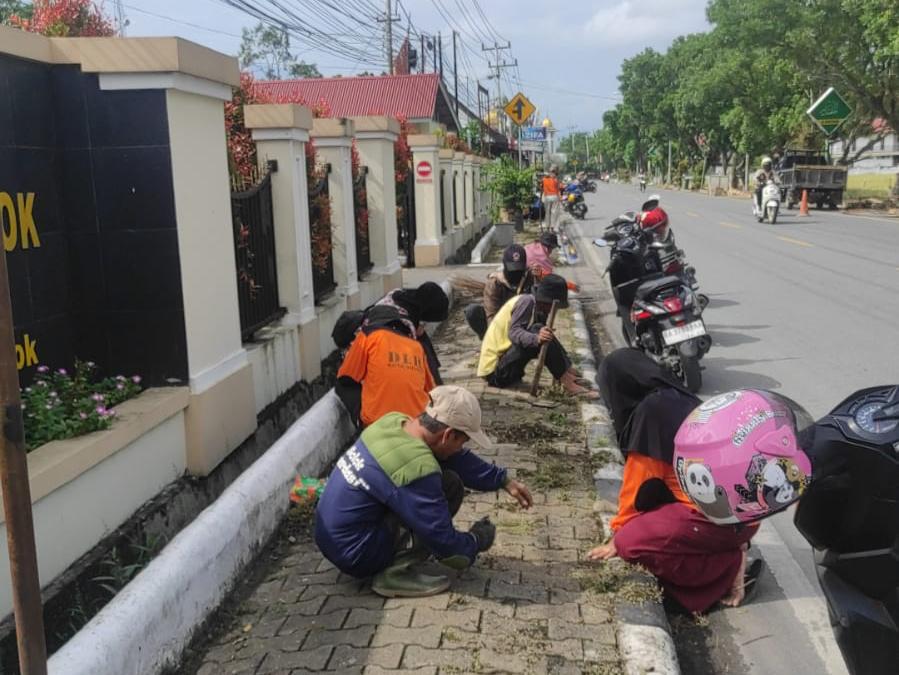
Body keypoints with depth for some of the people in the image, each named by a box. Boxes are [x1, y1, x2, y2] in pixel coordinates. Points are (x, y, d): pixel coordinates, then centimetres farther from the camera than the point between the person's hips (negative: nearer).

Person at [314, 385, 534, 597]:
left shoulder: (395, 421, -4)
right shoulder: (417, 469, -28)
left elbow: (459, 459, 11)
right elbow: (442, 541, -18)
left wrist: (504, 480, 13)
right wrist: (476, 542, 2)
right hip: (354, 555, -8)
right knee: (449, 487, -12)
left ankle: (391, 565, 11)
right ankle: (395, 573, -10)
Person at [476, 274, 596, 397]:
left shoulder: (539, 312, 14)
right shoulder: (527, 301, -11)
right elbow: (513, 332, -26)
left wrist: (566, 367, 3)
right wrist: (536, 338, -45)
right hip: (494, 370, -9)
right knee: (536, 331, -24)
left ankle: (570, 376, -3)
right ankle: (568, 383, -24)